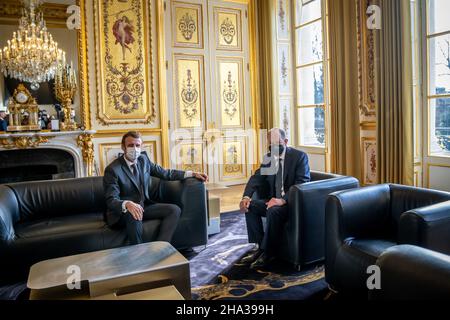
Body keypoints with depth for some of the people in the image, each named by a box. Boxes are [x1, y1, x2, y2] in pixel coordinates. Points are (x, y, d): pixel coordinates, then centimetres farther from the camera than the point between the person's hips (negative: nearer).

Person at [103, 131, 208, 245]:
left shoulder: (144, 160, 4)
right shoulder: (112, 169, -14)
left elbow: (166, 173, 12)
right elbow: (111, 200, -21)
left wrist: (192, 174, 3)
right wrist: (127, 204, -44)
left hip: (143, 206, 6)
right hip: (122, 212, -6)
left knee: (174, 210, -13)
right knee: (133, 216, -39)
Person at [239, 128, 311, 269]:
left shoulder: (299, 156, -10)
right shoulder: (268, 157, 9)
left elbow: (303, 183, -20)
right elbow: (256, 177, 3)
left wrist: (283, 200, -33)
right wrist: (246, 196, -17)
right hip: (274, 200, 7)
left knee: (273, 211, -33)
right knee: (250, 206, -12)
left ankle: (268, 252, -16)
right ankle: (260, 246, -4)